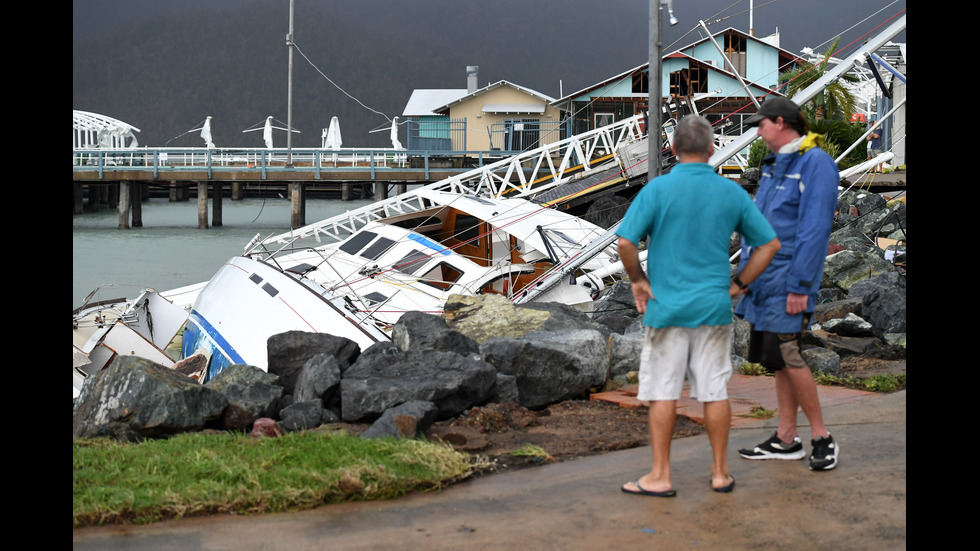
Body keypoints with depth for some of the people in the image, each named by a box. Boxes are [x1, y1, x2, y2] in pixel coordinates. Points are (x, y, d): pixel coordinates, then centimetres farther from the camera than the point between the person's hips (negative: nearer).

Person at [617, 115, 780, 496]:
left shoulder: (658, 189, -9)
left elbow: (625, 241, -16)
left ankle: (660, 476, 8)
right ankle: (720, 472, 17)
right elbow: (770, 244, 5)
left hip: (668, 305, -3)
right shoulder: (732, 193, 1)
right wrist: (738, 283, 11)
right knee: (715, 390, 9)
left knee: (663, 392, 4)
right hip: (715, 307, 3)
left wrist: (637, 280, -1)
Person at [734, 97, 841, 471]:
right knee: (778, 359, 11)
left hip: (788, 278, -9)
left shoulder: (816, 163, -12)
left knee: (788, 355, -12)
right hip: (765, 279, 9)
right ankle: (785, 440, 17)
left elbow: (815, 229, -17)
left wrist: (800, 286, -21)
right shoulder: (773, 166, 16)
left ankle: (822, 439, 0)